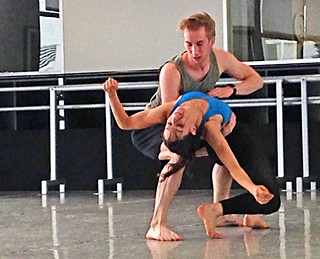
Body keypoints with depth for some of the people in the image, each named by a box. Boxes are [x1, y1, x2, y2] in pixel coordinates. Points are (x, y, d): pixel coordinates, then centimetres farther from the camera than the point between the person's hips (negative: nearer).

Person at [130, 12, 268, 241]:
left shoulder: (220, 59, -11)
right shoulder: (171, 71, -32)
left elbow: (256, 80, 2)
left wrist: (230, 90, -18)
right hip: (150, 128, -8)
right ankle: (157, 226, -38)